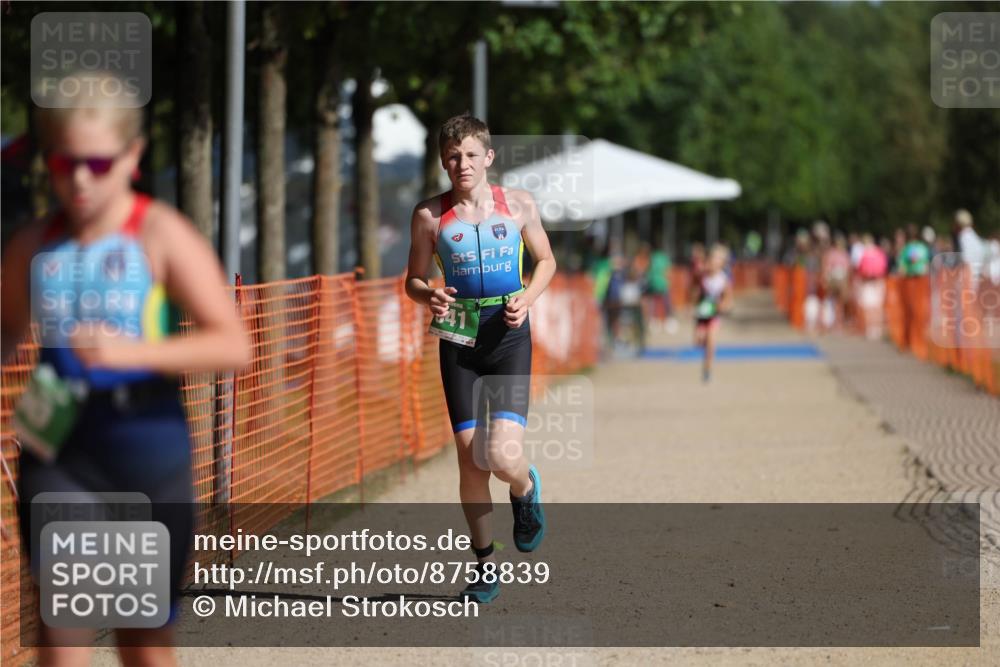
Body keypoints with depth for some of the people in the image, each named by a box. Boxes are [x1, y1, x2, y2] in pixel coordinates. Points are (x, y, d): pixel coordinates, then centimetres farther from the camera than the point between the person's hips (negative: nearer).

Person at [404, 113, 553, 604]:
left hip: (509, 334, -1)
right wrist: (429, 297, -14)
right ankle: (484, 564, 16)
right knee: (470, 457, -1)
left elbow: (545, 260, 15)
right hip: (459, 339, 1)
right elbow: (413, 280, 9)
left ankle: (526, 489, 22)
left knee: (503, 455, -16)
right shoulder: (430, 215, 1)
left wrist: (527, 298, -5)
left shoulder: (518, 205, 2)